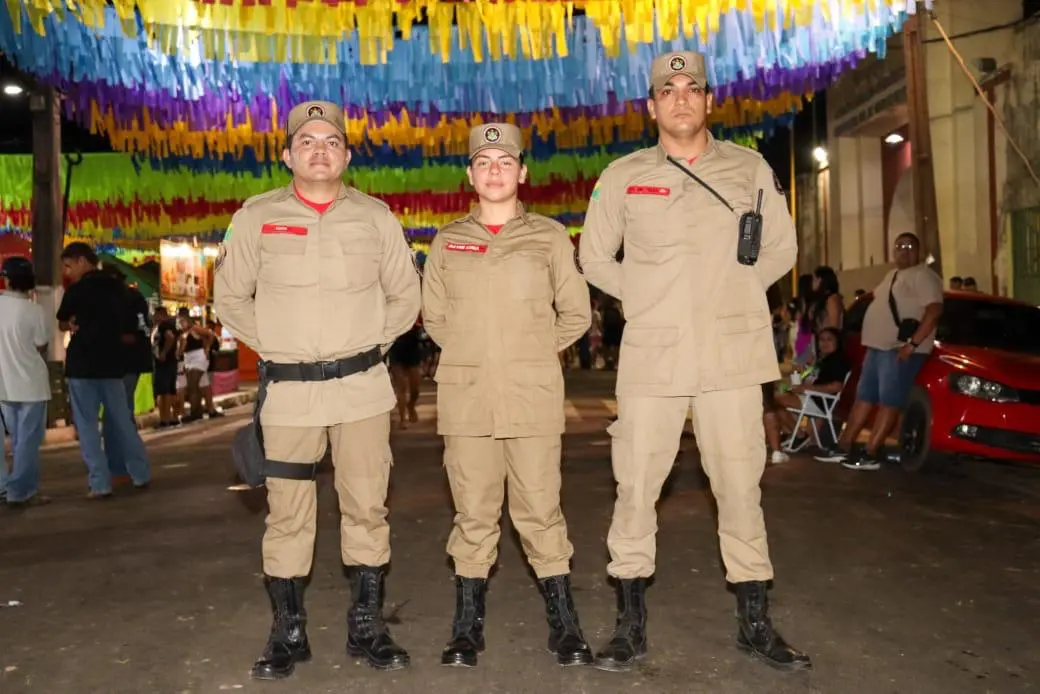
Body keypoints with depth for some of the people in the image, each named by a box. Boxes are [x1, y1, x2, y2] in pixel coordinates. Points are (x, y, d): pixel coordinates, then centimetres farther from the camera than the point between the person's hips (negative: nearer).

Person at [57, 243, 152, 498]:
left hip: (82, 365, -4)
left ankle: (99, 483, -3)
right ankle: (141, 475, 15)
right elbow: (129, 334, 7)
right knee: (123, 421, 12)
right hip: (111, 363, 5)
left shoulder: (76, 290, -7)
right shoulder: (117, 287, 5)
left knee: (87, 425, 1)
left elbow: (62, 324, 8)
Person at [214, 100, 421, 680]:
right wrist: (272, 348, 2)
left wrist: (372, 344, 3)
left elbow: (406, 295, 12)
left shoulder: (375, 216, 6)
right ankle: (289, 633, 21)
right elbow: (230, 297, 10)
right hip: (288, 390, 0)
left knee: (368, 508, 6)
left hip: (363, 386, 1)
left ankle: (367, 626, 21)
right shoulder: (257, 217, 4)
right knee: (288, 515, 6)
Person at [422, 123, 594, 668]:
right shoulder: (447, 241, 10)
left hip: (533, 398, -1)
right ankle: (467, 626, 21)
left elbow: (576, 313, 8)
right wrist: (472, 356, 11)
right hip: (465, 398, 2)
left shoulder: (549, 236, 5)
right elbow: (433, 316, 17)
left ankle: (564, 625, 17)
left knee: (540, 511, 2)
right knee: (473, 514, 8)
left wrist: (533, 354, 8)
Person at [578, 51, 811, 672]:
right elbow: (595, 257, 13)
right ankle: (631, 624, 17)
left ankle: (756, 623, 23)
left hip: (733, 357, 1)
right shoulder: (623, 177, 6)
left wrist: (731, 296, 5)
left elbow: (780, 249, 15)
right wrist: (647, 300, 5)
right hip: (650, 357, 0)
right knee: (636, 488, 3)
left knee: (741, 488, 6)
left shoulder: (751, 169, 8)